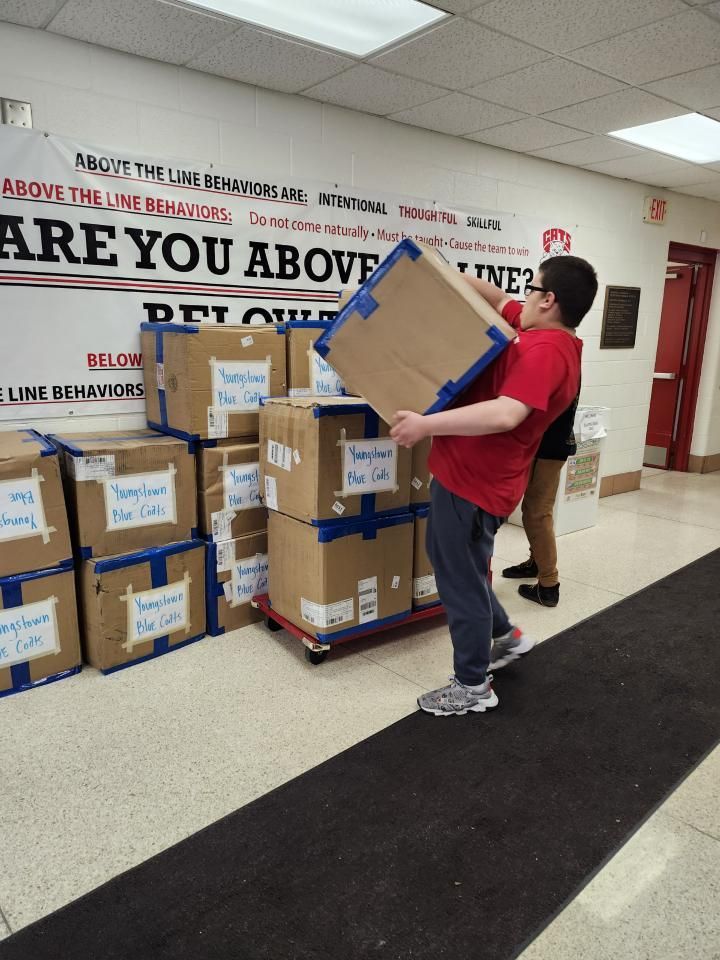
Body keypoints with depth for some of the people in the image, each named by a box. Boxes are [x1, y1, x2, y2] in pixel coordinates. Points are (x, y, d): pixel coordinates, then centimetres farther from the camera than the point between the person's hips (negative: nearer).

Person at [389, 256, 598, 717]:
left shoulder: (544, 349, -20)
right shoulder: (551, 338, 11)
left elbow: (506, 414, -34)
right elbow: (498, 298, 23)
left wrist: (426, 424, -30)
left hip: (472, 480, -10)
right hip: (473, 474, 10)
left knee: (461, 581, 4)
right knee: (456, 565, 25)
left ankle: (473, 687, 21)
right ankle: (505, 636, 39)